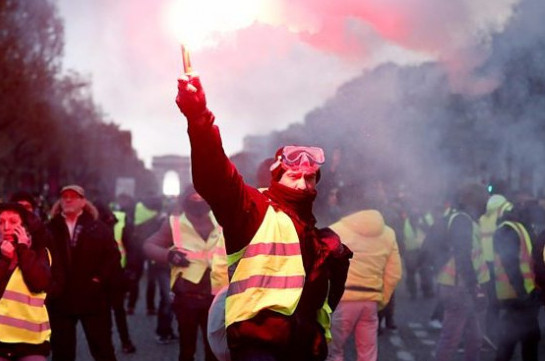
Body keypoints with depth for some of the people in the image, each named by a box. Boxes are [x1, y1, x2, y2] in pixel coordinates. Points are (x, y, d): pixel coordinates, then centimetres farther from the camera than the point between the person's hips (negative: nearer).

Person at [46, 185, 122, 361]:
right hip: (60, 299, 1)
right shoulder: (51, 229, 7)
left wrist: (101, 279, -11)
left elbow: (112, 255, -2)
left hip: (92, 298, -1)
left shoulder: (99, 228, 4)